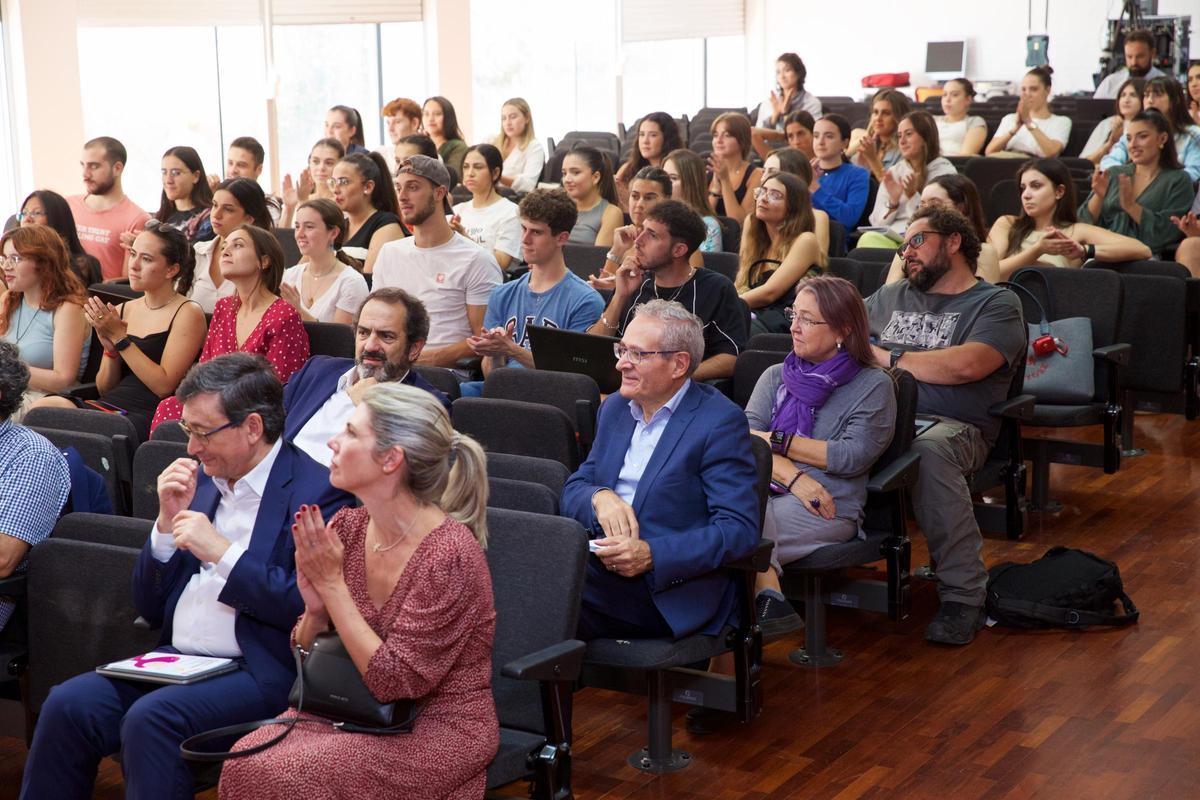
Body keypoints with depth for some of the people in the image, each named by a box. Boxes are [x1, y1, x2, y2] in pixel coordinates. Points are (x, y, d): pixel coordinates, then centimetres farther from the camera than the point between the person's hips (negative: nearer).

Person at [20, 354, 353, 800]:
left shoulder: (315, 491, -7)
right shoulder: (202, 480, 15)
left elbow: (310, 608, -18)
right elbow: (150, 609, 16)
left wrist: (221, 551, -15)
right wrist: (168, 521, 1)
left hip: (257, 674, -7)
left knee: (151, 719, -30)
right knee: (67, 705, -15)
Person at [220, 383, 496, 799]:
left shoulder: (449, 554, -20)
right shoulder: (346, 528, -1)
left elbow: (393, 682, -20)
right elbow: (306, 657, 9)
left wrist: (332, 584, -19)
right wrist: (315, 610, -14)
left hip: (438, 730, -6)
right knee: (245, 761, -21)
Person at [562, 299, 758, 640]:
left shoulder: (720, 421, -4)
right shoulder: (614, 408, 19)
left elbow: (739, 528, -12)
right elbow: (573, 489, 19)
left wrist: (651, 555, -23)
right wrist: (599, 497, -7)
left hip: (668, 588, -6)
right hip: (600, 567, 6)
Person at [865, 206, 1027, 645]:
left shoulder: (996, 304, 8)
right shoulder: (893, 296, 28)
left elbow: (966, 366, -10)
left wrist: (887, 357, -1)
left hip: (954, 426, -4)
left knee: (929, 449, -41)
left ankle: (963, 594, -32)